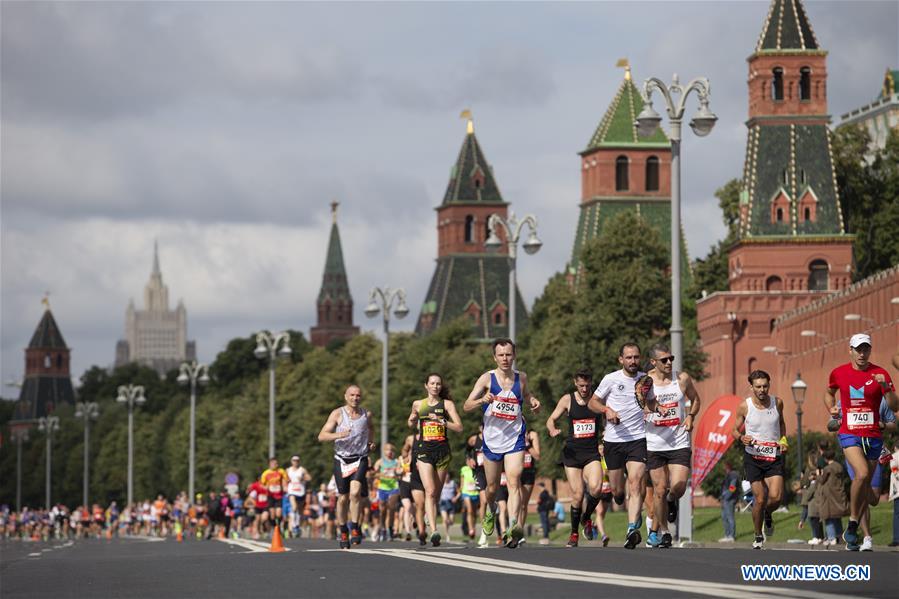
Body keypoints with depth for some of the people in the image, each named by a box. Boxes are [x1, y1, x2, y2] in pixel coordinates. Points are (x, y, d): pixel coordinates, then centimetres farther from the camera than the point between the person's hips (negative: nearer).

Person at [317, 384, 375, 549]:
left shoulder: (366, 414, 4)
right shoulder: (337, 414, -4)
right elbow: (322, 436, -11)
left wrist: (370, 442, 13)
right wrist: (338, 435, -28)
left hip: (360, 460, 0)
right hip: (341, 460, 0)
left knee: (355, 492, -21)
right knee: (343, 498, 5)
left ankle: (355, 528, -11)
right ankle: (343, 532, 21)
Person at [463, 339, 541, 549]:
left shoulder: (521, 378, 2)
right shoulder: (487, 378, -6)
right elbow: (467, 406, -10)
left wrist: (533, 401, 2)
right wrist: (482, 400, -30)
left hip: (515, 439, 0)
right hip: (491, 440, 0)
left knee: (514, 482, -19)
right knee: (492, 486, 14)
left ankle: (513, 527, -31)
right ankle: (490, 512, 47)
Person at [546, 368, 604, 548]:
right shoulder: (567, 400, 2)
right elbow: (551, 420, 3)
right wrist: (552, 429, -19)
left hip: (592, 452, 0)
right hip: (572, 452, 0)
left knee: (595, 488, -23)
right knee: (577, 495, -5)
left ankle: (587, 518, 7)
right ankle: (574, 534, 14)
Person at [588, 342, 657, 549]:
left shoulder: (646, 380, 5)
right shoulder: (611, 379, -2)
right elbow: (592, 402, 5)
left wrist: (651, 412, 0)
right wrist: (607, 410, -14)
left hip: (638, 439, 0)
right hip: (613, 440, 0)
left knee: (635, 484, -18)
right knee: (617, 490, 7)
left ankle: (632, 530, -25)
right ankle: (635, 512, 42)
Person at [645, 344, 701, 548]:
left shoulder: (682, 378, 0)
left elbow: (694, 399, 17)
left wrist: (690, 416, -2)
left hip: (679, 443, 1)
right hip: (654, 444, -1)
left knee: (678, 488, -11)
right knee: (660, 490, 2)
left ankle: (671, 501, 26)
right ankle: (663, 532, 18)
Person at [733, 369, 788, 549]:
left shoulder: (777, 402, 1)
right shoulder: (745, 406, -6)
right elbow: (735, 430, 5)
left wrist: (783, 439, 3)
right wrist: (741, 438, -17)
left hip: (774, 457, 2)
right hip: (753, 458, -2)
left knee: (776, 497, -14)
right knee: (760, 498, -6)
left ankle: (768, 514, 23)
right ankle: (758, 536, 16)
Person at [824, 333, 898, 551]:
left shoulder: (880, 374, -1)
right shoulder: (838, 373, 3)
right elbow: (829, 393, 25)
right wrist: (832, 408, 5)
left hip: (873, 436, 2)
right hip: (849, 434, -2)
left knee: (866, 486, 7)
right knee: (862, 474, -25)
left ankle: (851, 532, 19)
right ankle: (853, 524, -12)